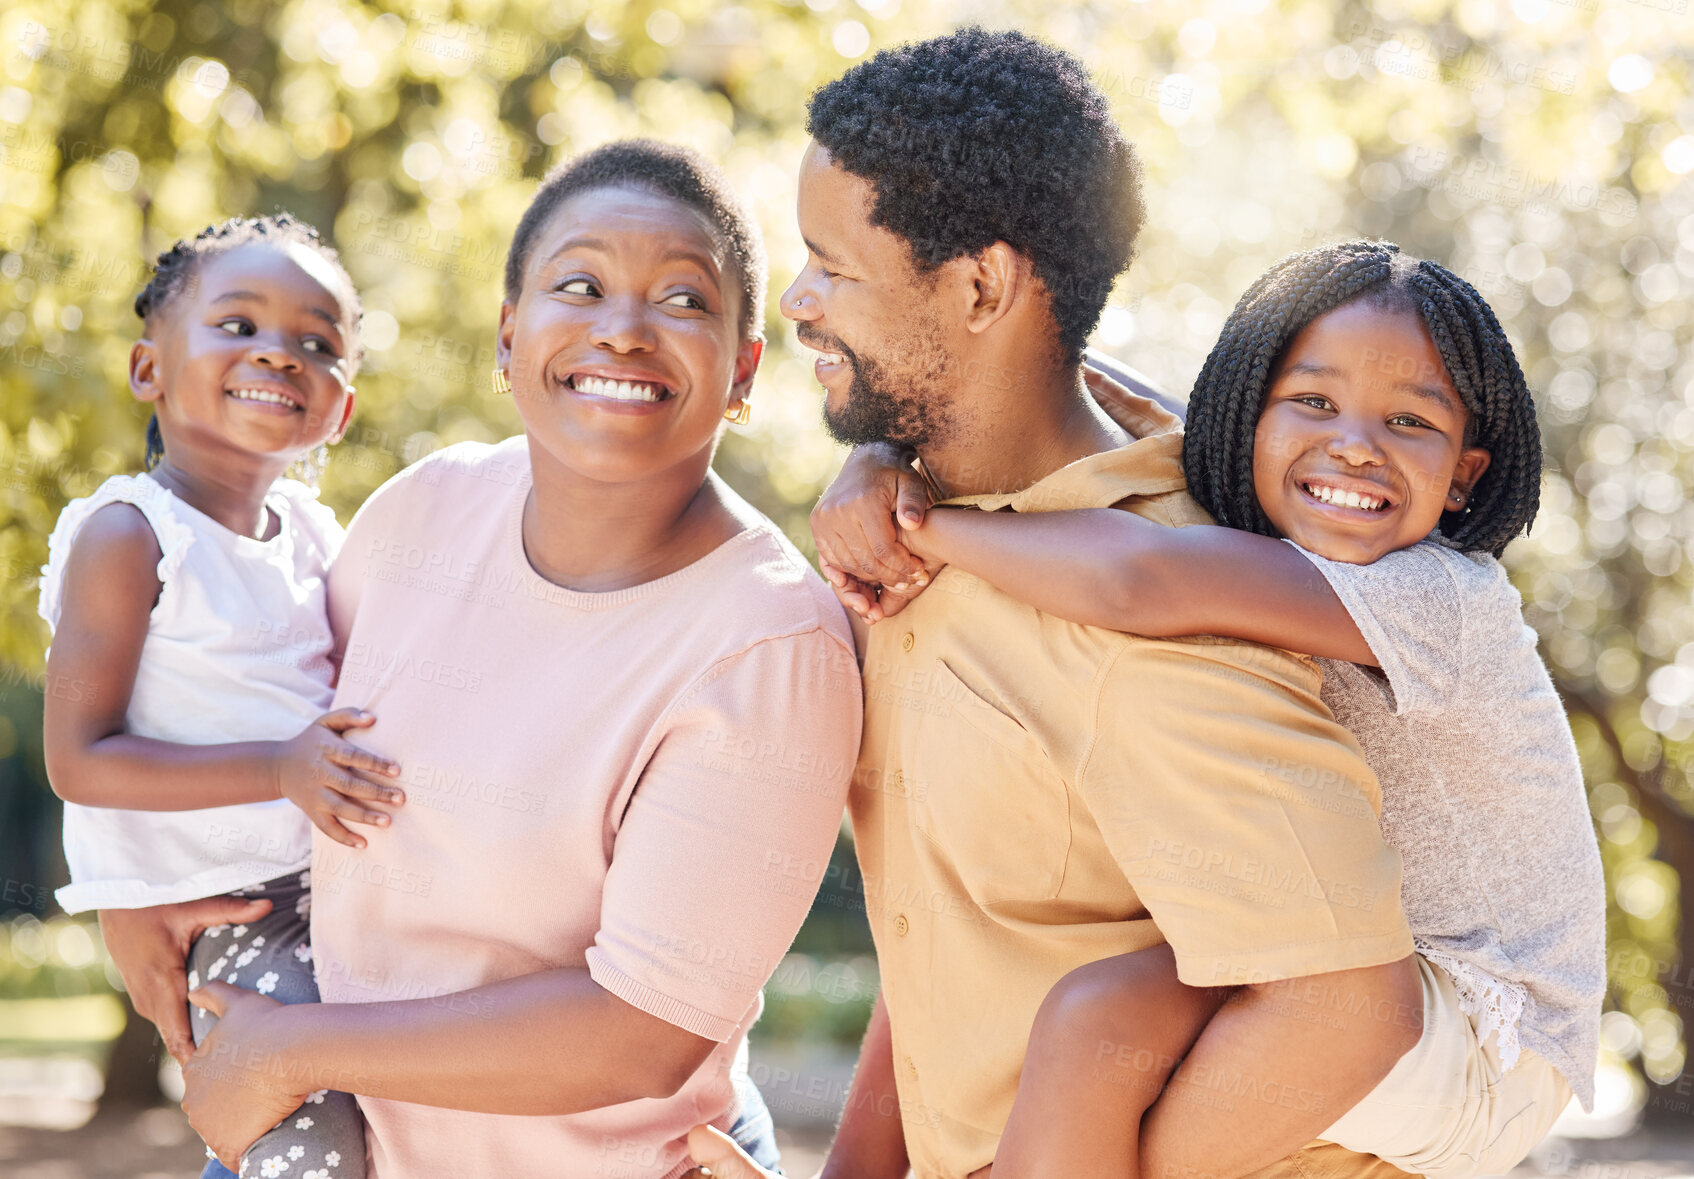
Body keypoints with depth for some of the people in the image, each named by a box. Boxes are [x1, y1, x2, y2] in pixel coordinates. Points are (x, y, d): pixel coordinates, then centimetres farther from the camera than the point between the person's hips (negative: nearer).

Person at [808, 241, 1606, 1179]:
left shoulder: (1452, 599, -24)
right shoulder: (1241, 545, 0)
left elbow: (1136, 578, -40)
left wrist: (925, 529, -26)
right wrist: (876, 466, -15)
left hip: (1479, 1046, -9)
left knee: (1102, 1013, -27)